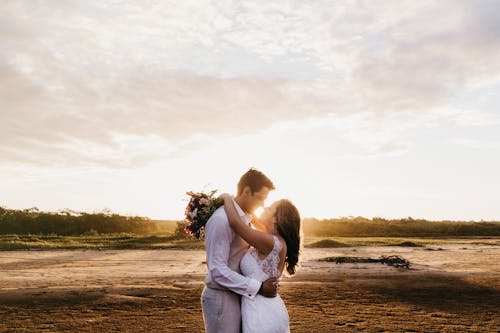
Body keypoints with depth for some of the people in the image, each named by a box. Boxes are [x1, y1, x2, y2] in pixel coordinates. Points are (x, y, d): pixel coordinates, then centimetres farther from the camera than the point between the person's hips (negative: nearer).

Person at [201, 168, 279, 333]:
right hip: (221, 297, -9)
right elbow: (218, 271, -23)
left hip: (236, 295, 9)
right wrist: (258, 287, -20)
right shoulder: (221, 220, -20)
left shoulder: (244, 218, 9)